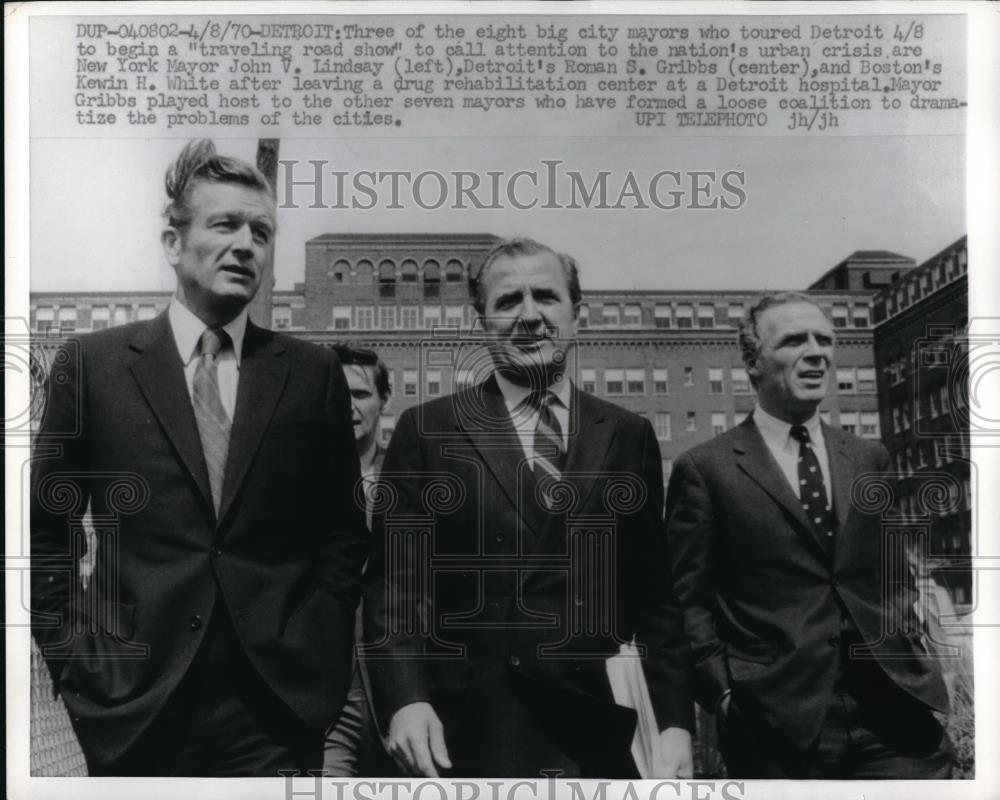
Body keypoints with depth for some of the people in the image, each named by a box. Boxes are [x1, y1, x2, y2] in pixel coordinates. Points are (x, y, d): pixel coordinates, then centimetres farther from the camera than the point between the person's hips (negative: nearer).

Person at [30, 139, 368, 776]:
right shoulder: (94, 364, 0)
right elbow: (45, 533, 4)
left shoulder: (314, 374, 2)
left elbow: (343, 533, 7)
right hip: (134, 706, 0)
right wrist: (76, 662, -1)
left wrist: (317, 652, -1)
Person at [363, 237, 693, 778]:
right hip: (466, 743, -2)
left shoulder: (629, 438, 6)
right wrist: (404, 700, -16)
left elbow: (654, 595, 7)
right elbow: (393, 581, -3)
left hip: (600, 741, 2)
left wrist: (674, 720, 1)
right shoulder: (427, 431, 0)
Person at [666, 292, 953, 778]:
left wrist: (906, 656, 7)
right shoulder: (704, 470, -2)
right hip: (778, 725, -3)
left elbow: (894, 577, 19)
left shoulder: (870, 460, 13)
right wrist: (725, 690, -9)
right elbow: (687, 600, -2)